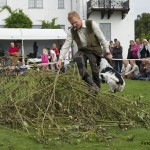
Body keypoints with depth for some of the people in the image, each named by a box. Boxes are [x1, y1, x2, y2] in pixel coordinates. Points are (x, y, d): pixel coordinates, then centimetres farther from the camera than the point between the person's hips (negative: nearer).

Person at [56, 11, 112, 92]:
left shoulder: (91, 24, -13)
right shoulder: (72, 31, -3)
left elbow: (102, 39, -8)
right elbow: (66, 45, -5)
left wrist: (107, 53, -7)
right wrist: (60, 59, -14)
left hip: (94, 50, -2)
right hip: (82, 51, 2)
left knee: (95, 71, -7)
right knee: (76, 58, -29)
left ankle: (97, 89, 14)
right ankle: (90, 83, -29)